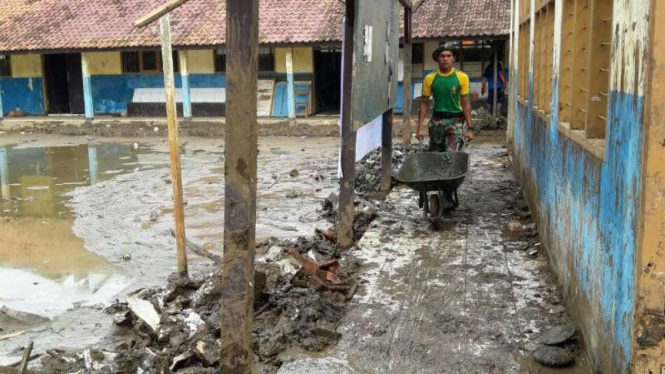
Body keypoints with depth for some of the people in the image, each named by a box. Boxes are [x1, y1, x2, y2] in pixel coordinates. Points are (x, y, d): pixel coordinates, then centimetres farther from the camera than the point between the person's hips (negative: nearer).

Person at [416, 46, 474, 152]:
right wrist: (419, 127, -1)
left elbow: (465, 103, -1)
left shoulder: (462, 77, -3)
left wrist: (469, 128, -6)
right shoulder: (430, 78, 1)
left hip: (455, 120, -3)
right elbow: (424, 103, 5)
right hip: (437, 120, 3)